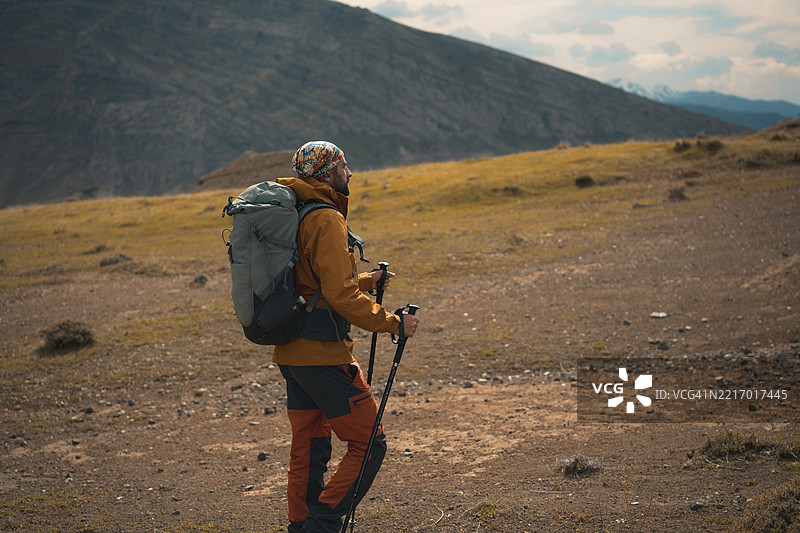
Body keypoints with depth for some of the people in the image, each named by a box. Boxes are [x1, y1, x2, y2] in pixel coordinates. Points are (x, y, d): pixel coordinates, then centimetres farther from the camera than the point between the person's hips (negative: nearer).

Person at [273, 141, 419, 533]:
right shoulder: (326, 220, -15)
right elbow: (341, 297, -22)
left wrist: (367, 280, 27)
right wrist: (392, 323, -15)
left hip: (290, 353, 10)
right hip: (322, 355, -10)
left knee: (308, 449, 16)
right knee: (368, 445, -1)